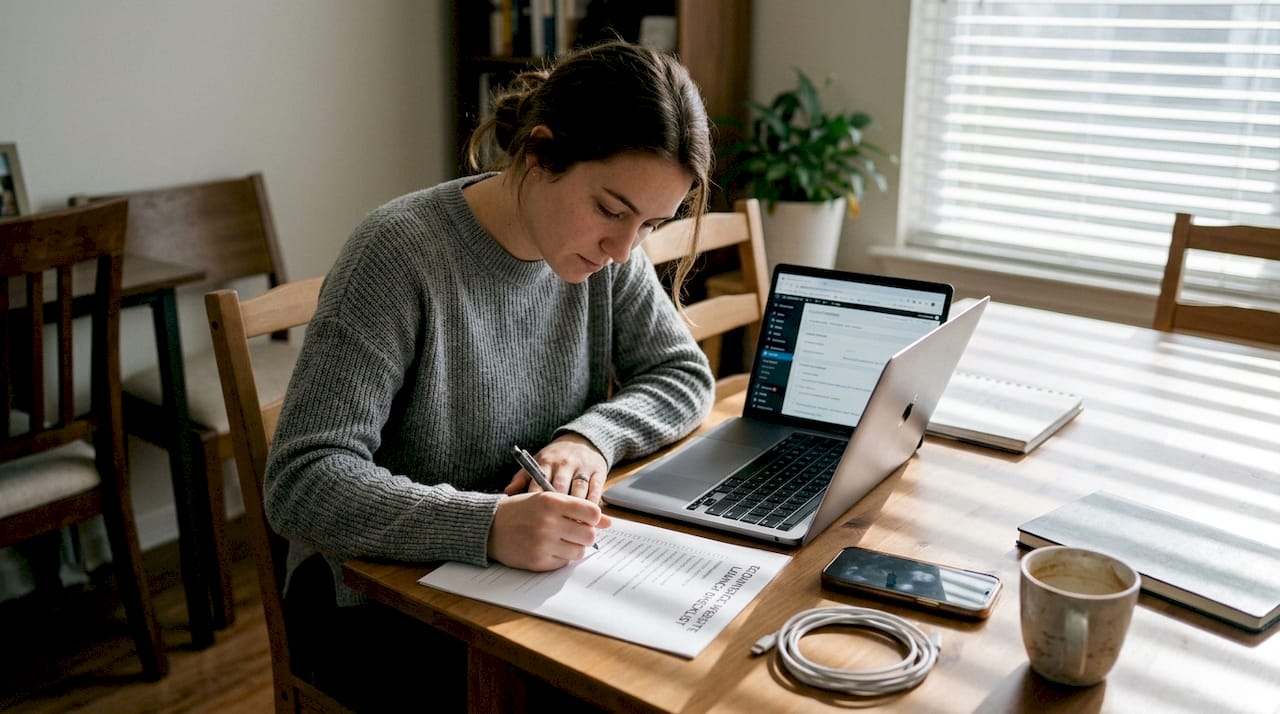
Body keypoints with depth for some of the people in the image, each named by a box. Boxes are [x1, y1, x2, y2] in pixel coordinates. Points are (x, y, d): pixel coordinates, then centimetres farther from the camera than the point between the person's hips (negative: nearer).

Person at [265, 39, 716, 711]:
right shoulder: (400, 253, -22)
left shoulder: (604, 252, -4)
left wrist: (592, 435, -17)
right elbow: (300, 482, -25)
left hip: (541, 571, 6)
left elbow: (686, 374, 4)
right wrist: (486, 524, -40)